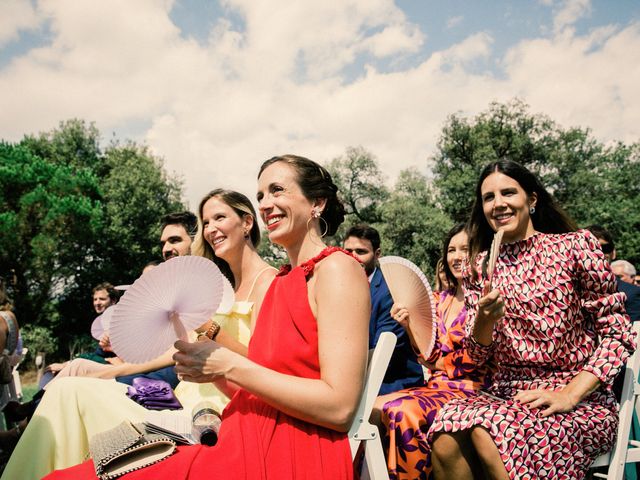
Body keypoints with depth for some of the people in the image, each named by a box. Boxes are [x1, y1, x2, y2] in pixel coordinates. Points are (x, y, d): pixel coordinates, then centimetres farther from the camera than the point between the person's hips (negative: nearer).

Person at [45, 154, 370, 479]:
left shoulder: (336, 268, -9)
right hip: (250, 445, 7)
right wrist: (207, 363, 3)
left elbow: (339, 408, -17)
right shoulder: (282, 279, 15)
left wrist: (229, 365, -15)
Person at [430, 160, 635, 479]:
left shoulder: (575, 246, -3)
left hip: (580, 400, -2)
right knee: (446, 439, -28)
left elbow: (618, 333, -3)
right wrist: (485, 319, -15)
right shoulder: (481, 266, 7)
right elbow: (478, 355, 7)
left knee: (487, 432, -32)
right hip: (507, 393, 3)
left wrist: (570, 394, -14)